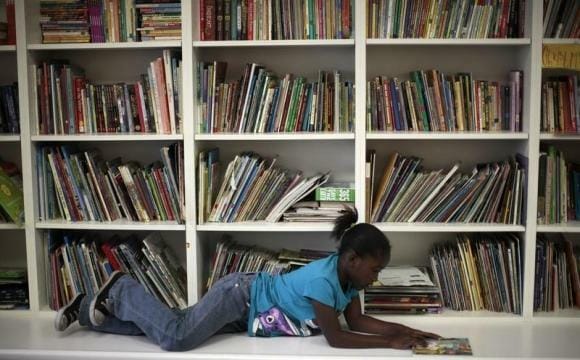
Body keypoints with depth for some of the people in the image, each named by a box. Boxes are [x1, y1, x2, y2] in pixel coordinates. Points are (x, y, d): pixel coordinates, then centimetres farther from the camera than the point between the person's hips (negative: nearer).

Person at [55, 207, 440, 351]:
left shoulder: (348, 275, -2)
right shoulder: (324, 279, -29)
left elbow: (357, 321, 4)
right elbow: (335, 337, -27)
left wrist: (402, 329, -6)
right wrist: (390, 344, -25)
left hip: (251, 303, 8)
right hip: (240, 296, -8)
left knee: (171, 326, 11)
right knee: (176, 338, -24)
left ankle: (88, 308, 22)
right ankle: (123, 291, 3)